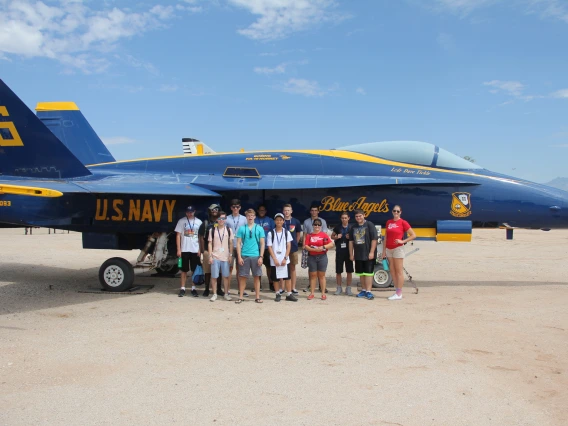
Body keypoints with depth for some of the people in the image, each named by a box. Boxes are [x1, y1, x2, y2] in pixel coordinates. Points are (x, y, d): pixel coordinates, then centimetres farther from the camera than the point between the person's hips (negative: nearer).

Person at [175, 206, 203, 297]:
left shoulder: (198, 222, 4)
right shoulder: (181, 221, 1)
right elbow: (178, 235, 1)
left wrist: (200, 250, -2)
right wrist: (178, 249, -5)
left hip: (195, 250, 1)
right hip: (184, 249, -1)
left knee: (194, 270, 6)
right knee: (184, 270, 7)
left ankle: (193, 288, 15)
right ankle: (182, 288, 13)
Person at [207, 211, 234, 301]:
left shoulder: (229, 230, 5)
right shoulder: (212, 230, 3)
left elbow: (231, 243, 7)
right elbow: (210, 243, 3)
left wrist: (230, 255, 1)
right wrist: (210, 256, -4)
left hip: (225, 257, 1)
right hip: (215, 257, -1)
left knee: (226, 276, 6)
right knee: (214, 276, 2)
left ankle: (226, 293, 17)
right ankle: (214, 294, 13)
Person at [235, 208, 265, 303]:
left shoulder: (259, 229, 4)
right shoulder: (241, 229, 4)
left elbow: (262, 244, 4)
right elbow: (238, 243, 4)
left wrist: (261, 256, -5)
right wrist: (239, 257, -4)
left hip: (256, 256, 0)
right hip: (244, 256, 0)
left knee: (256, 277, 5)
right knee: (242, 276, 4)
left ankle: (257, 297, 12)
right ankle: (241, 296, 12)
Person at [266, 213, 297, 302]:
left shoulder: (287, 233, 5)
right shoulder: (271, 233, 1)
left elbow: (289, 246, 2)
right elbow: (269, 247, -2)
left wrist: (285, 258, -8)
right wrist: (275, 259, -10)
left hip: (285, 259, 1)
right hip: (274, 260, -1)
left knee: (287, 277, 0)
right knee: (275, 278, 5)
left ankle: (289, 294, 9)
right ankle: (278, 294, 17)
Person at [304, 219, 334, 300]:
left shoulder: (324, 234, 2)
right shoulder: (309, 235, 6)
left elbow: (331, 244, -4)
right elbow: (306, 246, -3)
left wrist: (323, 247, -18)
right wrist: (314, 249, -17)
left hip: (322, 257, -1)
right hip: (312, 257, 1)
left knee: (321, 275, 4)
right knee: (313, 275, 5)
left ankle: (323, 293, 9)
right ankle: (311, 293, 11)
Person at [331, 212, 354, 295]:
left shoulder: (351, 228, 2)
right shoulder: (337, 227, 5)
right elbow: (332, 236, 14)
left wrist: (350, 237, -12)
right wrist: (336, 237, -8)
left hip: (348, 251, 0)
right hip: (339, 252, 0)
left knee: (349, 271, 3)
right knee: (338, 271, 4)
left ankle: (348, 288, 14)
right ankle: (339, 288, 18)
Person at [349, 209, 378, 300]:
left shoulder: (369, 225, -5)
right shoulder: (353, 227, 11)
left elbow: (374, 239, -9)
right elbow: (351, 241, 15)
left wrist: (372, 252, -14)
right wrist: (351, 254, 10)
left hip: (368, 255, -6)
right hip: (358, 255, 6)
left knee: (368, 273, -6)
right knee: (361, 273, 11)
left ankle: (369, 291, -4)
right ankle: (363, 290, 21)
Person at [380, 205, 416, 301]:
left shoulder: (403, 222, -5)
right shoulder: (388, 222, 11)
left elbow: (413, 235, -5)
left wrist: (403, 241, -13)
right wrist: (384, 250, 10)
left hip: (398, 249, -6)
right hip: (389, 249, 6)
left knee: (399, 271, -3)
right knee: (392, 271, 9)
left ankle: (399, 294, 0)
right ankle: (396, 291, 17)